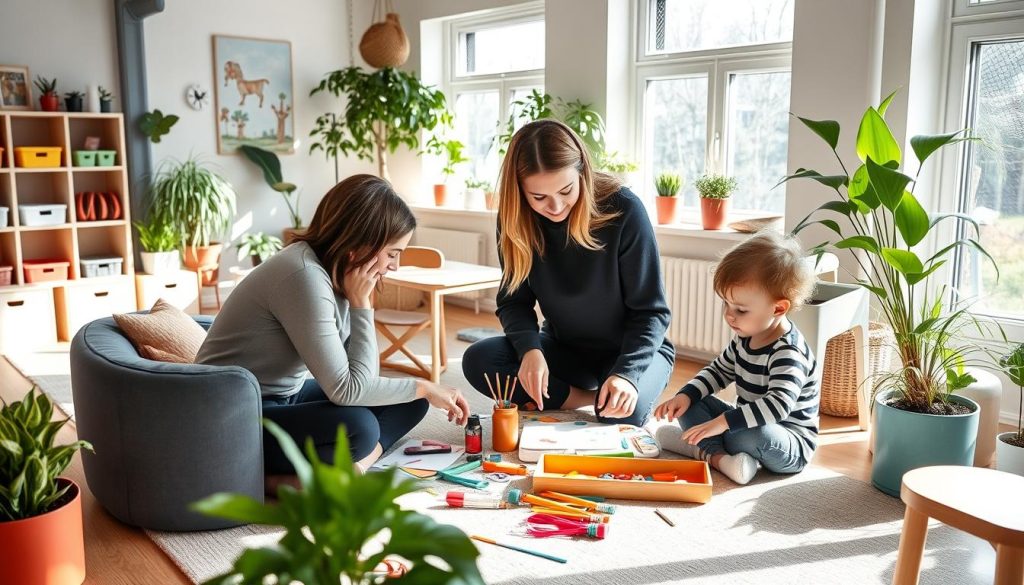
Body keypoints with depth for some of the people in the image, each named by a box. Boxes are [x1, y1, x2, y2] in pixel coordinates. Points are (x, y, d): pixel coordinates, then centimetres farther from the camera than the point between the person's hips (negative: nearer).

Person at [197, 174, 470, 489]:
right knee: (357, 427, -32)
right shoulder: (304, 275, -27)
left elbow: (367, 372, -3)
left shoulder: (335, 272, 0)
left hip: (285, 396, 9)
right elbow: (349, 390, -26)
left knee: (407, 401, 1)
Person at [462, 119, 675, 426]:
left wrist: (626, 372, -33)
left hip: (632, 348, -3)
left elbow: (651, 311, -17)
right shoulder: (516, 218, -14)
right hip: (564, 349, 4)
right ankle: (590, 398, -12)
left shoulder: (623, 210, -24)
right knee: (478, 360, -21)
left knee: (623, 413, -34)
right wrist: (530, 349, -28)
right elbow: (514, 301, -6)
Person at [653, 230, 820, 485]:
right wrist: (686, 395, -3)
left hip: (790, 447, -9)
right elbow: (720, 370, 14)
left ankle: (702, 448, -16)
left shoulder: (787, 353, -26)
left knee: (756, 433, -41)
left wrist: (723, 422, -44)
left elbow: (779, 404, -39)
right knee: (691, 404, 1)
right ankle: (718, 456, -22)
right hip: (750, 426, 9)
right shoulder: (747, 336, 2)